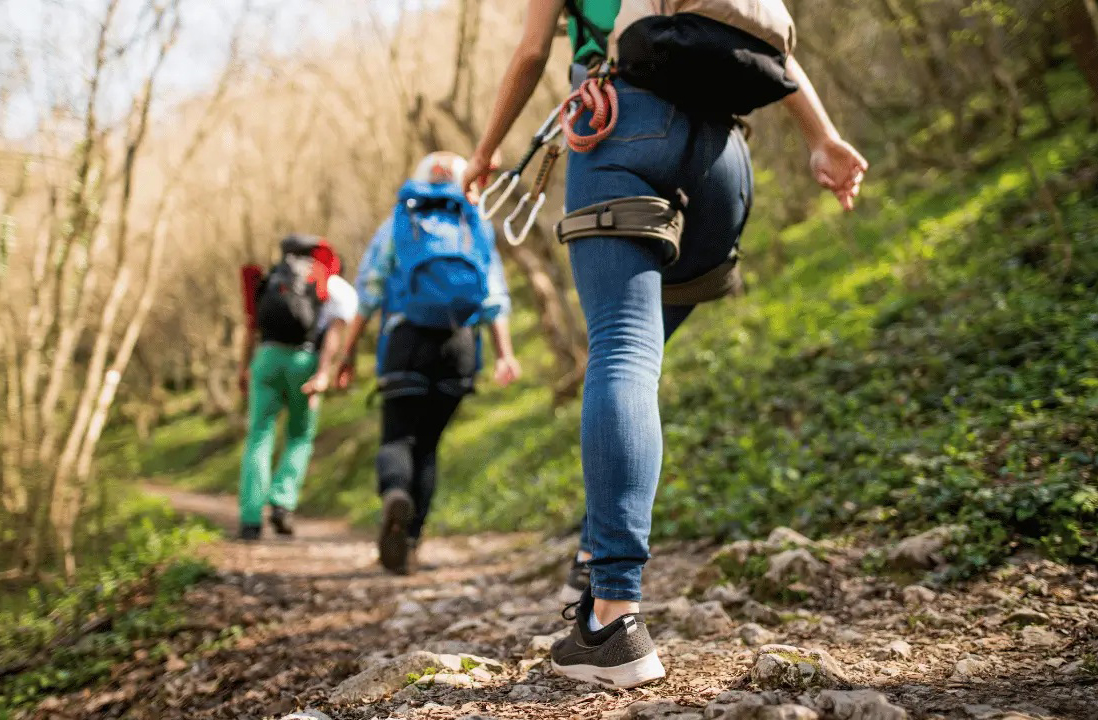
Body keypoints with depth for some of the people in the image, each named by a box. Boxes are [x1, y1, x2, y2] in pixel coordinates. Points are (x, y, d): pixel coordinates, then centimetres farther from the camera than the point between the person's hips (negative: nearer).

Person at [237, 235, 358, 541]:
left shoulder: (275, 278, 27)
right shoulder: (342, 289, 15)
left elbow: (252, 324, 17)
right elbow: (336, 330, -3)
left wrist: (245, 367, 18)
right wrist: (323, 374, -13)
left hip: (267, 356, 2)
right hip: (304, 360, -2)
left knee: (259, 438, 5)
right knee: (300, 437, 17)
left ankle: (251, 520, -5)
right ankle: (282, 502, -2)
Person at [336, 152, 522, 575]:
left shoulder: (396, 224, 12)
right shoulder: (476, 229, 16)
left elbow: (369, 291, 3)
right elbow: (495, 299, 4)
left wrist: (349, 349, 4)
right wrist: (505, 354, -1)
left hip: (407, 341, -2)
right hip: (459, 347, 2)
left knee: (397, 437, -1)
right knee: (427, 443, 12)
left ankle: (395, 494, -35)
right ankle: (408, 541, 9)